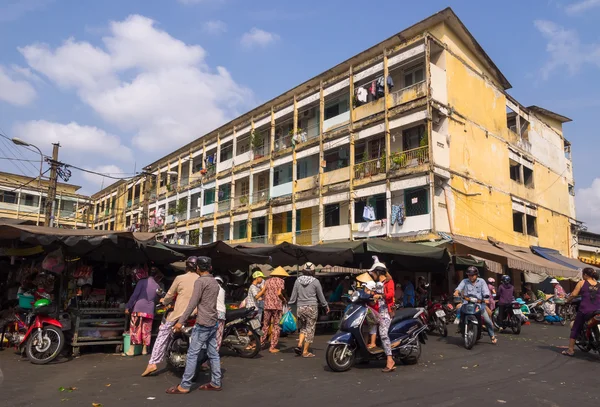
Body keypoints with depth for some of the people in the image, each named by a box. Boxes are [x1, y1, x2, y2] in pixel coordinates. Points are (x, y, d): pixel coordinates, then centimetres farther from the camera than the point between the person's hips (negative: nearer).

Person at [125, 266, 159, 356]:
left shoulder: (141, 282, -3)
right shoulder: (156, 285, 13)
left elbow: (134, 295, -7)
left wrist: (128, 307, -3)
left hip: (138, 309, -5)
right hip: (150, 310, 5)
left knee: (135, 328, 0)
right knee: (146, 330, 10)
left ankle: (131, 350, 0)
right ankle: (144, 349, 15)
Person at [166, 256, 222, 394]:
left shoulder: (200, 281, -10)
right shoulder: (215, 282, 14)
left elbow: (193, 304, -16)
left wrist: (181, 321, -15)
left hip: (202, 323, -8)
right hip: (213, 322, 8)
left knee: (192, 354, -4)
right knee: (213, 353, 11)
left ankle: (184, 386, 0)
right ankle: (215, 383, 15)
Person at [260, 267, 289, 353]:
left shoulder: (267, 280, 13)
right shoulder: (280, 281, -2)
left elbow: (263, 292, 7)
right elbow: (279, 293, -12)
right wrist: (284, 299, 4)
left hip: (267, 305, 4)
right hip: (277, 306, -4)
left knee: (265, 325, 16)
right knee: (276, 327, 2)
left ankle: (261, 343, 20)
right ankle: (273, 347, 2)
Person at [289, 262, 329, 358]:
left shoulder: (298, 280, 2)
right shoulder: (315, 282, -5)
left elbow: (294, 295, 6)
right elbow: (321, 296, 3)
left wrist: (290, 303, 20)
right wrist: (326, 306, 17)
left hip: (300, 307, 4)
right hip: (312, 307, -3)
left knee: (303, 328, 19)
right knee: (310, 329, 4)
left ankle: (299, 345, 0)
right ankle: (305, 352, 6)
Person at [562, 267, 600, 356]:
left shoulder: (582, 283, 1)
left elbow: (574, 294, -6)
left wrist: (567, 301, 9)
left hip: (584, 311, -3)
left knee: (575, 329, 8)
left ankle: (570, 350, 7)